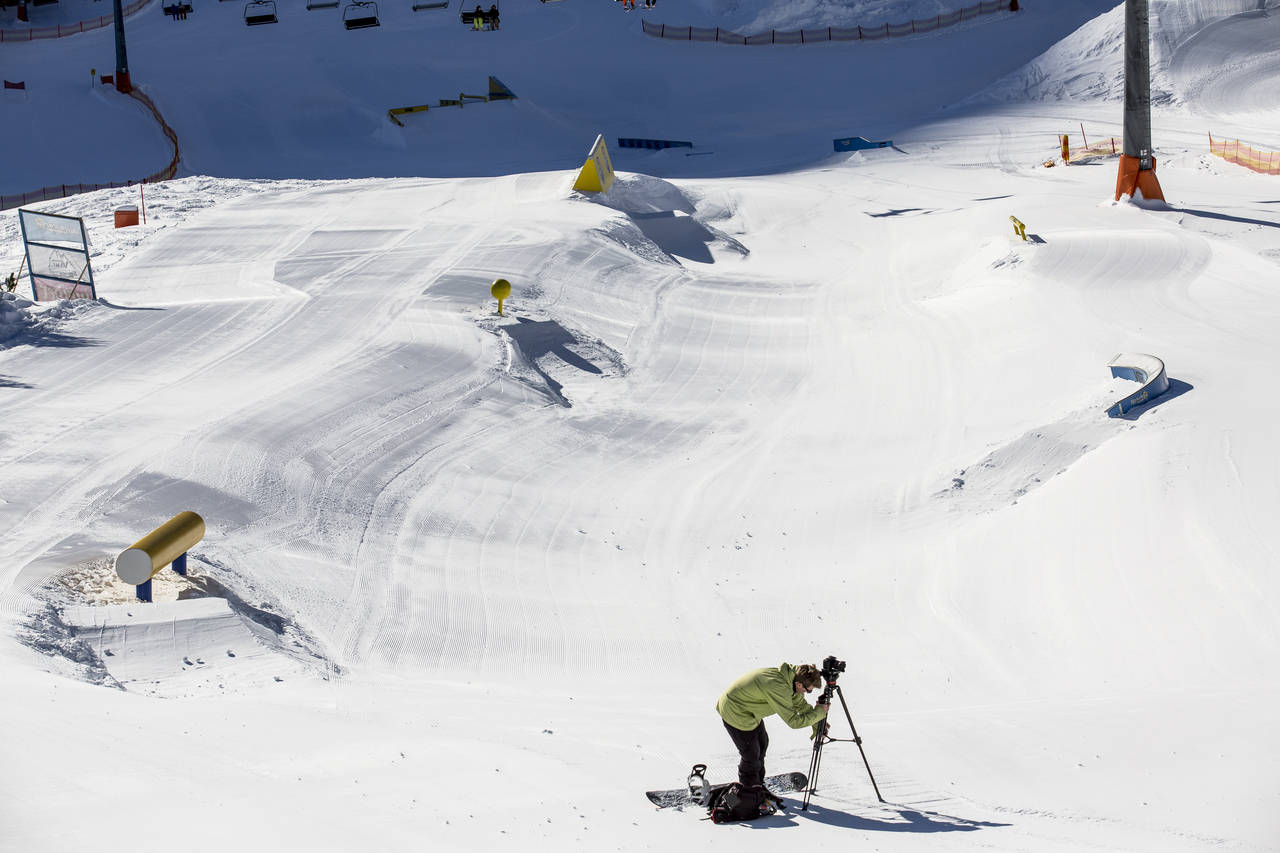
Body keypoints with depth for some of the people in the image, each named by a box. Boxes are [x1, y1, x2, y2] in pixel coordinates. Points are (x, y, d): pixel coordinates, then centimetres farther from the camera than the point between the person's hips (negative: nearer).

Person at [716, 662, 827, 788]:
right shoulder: (779, 688, -36)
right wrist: (819, 712, -20)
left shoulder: (791, 676, -9)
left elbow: (801, 704, 7)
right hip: (734, 713, -9)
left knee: (762, 743, 20)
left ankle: (757, 785, 37)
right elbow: (793, 721, -30)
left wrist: (817, 724, 1)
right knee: (751, 754, 2)